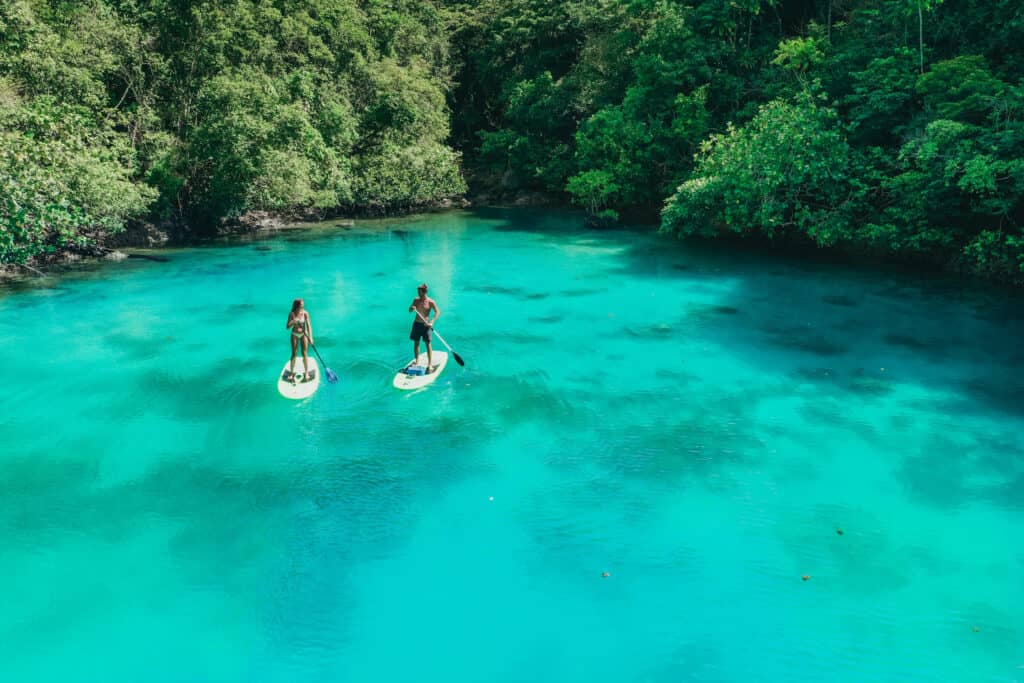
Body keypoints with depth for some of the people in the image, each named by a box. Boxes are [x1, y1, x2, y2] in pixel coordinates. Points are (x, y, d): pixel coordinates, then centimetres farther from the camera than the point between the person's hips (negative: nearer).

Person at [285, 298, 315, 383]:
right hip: (295, 335, 0)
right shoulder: (291, 314, -12)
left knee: (305, 353, -2)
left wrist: (310, 337, -23)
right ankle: (291, 373, 14)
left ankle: (306, 373, 9)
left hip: (303, 334, 0)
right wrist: (293, 322, -31)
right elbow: (287, 327, -11)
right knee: (294, 354, 1)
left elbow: (309, 325, -14)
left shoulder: (305, 313, -13)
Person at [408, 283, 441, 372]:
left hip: (425, 325, -5)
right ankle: (416, 361, 25)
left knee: (428, 344, -4)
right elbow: (409, 310, 10)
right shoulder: (416, 300, 5)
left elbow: (437, 312, -13)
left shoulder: (431, 302, -9)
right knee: (416, 343, 11)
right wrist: (412, 308, -16)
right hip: (416, 323, 5)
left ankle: (430, 364, 0)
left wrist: (432, 322, -25)